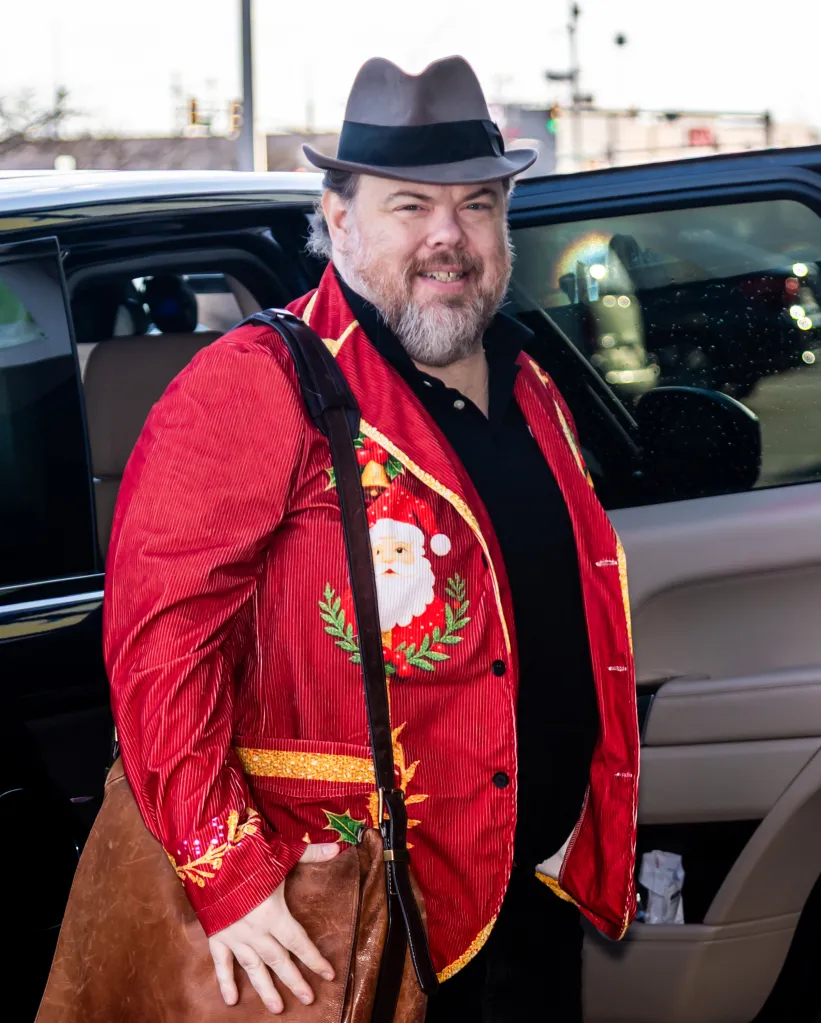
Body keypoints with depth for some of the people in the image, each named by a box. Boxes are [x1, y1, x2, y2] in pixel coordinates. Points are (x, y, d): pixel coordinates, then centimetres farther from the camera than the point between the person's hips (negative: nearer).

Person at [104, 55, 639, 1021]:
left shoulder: (529, 390, 10)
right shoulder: (259, 382, -14)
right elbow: (159, 629, -21)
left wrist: (594, 840, 20)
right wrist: (227, 874, -25)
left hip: (542, 887, 7)